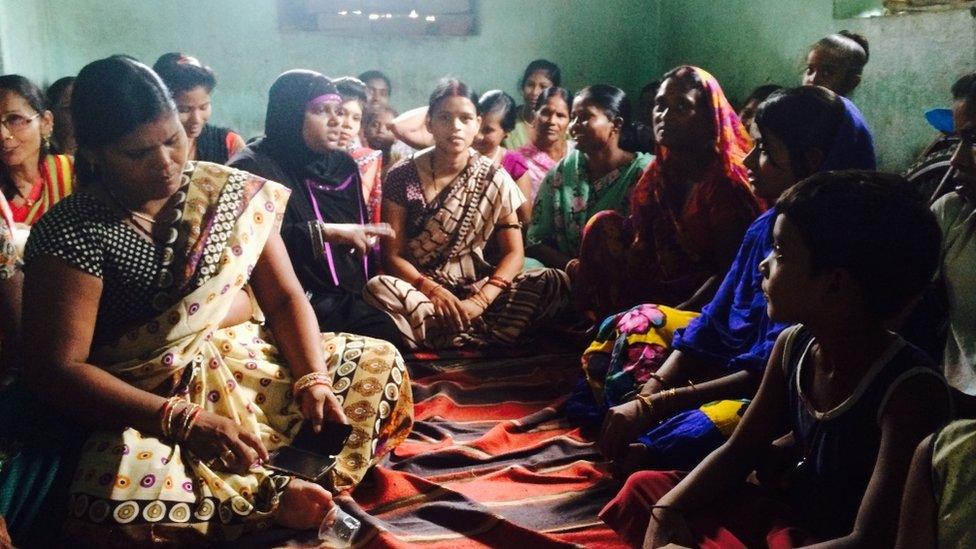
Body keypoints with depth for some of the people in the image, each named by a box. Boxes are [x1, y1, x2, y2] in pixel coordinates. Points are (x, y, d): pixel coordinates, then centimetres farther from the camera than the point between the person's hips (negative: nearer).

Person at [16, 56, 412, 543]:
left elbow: (284, 297, 3)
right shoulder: (70, 233, -12)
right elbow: (56, 370, -17)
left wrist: (313, 378, -15)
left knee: (381, 363, -2)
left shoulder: (232, 192, 1)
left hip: (251, 363, 5)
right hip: (149, 405, -5)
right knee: (121, 500, -35)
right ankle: (275, 497, -11)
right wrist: (184, 420, -27)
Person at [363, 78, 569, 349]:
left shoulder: (494, 178, 0)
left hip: (475, 285, 2)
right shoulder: (402, 177, -5)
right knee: (378, 289, -35)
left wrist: (479, 301, -20)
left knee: (554, 281, -21)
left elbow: (513, 253, -4)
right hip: (418, 285, -2)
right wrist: (434, 291, -23)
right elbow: (392, 255, -6)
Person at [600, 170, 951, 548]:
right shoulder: (792, 346, -4)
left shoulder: (911, 391, -27)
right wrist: (666, 509, -9)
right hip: (787, 516, 8)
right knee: (645, 488, 7)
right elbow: (738, 451, 6)